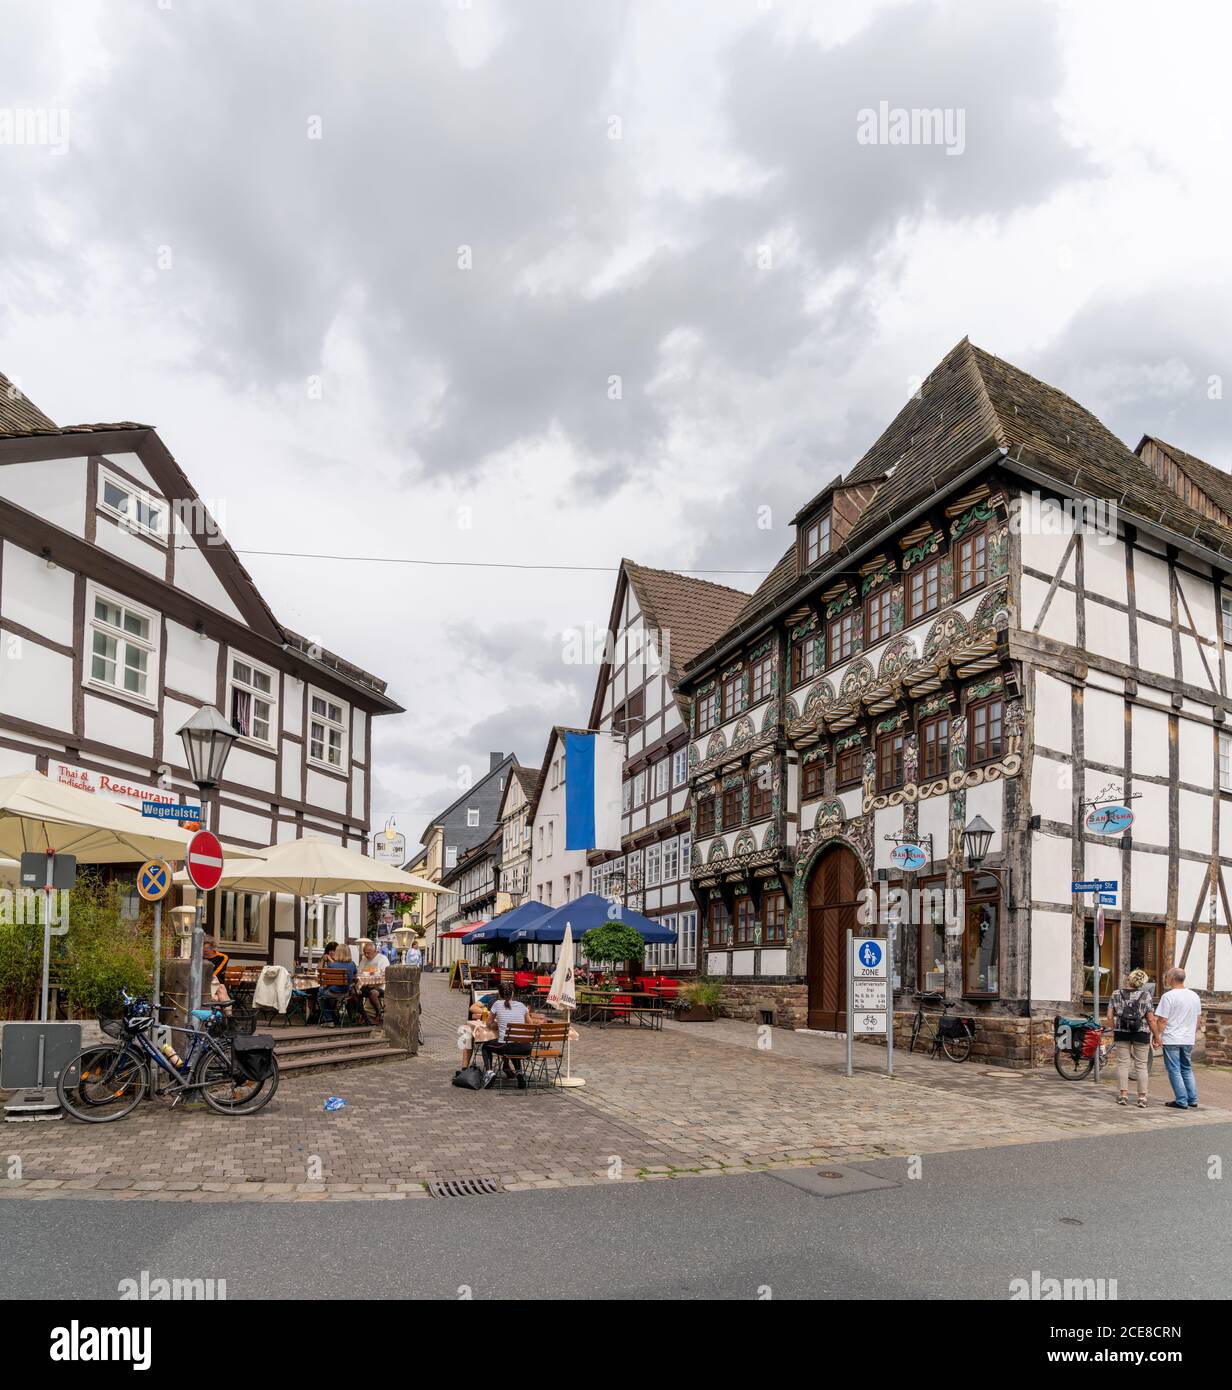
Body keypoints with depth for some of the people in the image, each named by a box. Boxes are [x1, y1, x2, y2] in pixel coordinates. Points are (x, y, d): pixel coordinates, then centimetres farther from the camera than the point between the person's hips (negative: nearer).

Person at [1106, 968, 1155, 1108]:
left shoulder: (1116, 994, -1)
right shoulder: (1145, 995, -7)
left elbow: (1110, 1016, -1)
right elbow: (1151, 1019, -8)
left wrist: (1113, 1031, 12)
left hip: (1121, 1033, 1)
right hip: (1141, 1033, -1)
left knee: (1123, 1063, 8)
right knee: (1141, 1065, 6)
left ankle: (1123, 1095, 8)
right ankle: (1142, 1097, 7)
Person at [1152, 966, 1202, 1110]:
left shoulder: (1169, 996, -15)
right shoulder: (1194, 996, 6)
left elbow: (1162, 1020, -16)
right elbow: (1198, 1017, 16)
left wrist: (1157, 1035, -6)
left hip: (1171, 1040, -6)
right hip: (1189, 1039, 6)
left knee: (1174, 1071, 2)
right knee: (1187, 1069, 18)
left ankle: (1181, 1101, 2)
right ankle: (1193, 1100, 18)